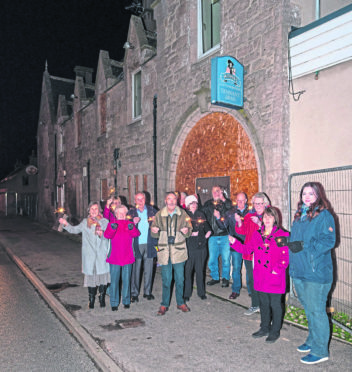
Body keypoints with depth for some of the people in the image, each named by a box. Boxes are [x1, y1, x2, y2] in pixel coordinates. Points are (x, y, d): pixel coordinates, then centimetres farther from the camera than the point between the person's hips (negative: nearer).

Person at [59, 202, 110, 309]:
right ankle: (91, 300, 15)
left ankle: (102, 299, 14)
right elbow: (74, 230, 19)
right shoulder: (85, 222, 12)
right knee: (90, 276, 2)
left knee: (102, 276, -2)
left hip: (102, 254, -1)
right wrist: (66, 224, 6)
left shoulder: (104, 221, 5)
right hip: (89, 255, 1)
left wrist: (102, 234, -18)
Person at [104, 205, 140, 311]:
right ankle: (114, 303, 14)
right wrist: (112, 228, -34)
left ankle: (126, 301, 23)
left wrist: (132, 229, -31)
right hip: (114, 258, -1)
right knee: (114, 281, 3)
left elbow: (137, 234, -10)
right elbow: (107, 235, -14)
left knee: (126, 280, 10)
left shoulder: (130, 224, 6)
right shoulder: (111, 224, 2)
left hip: (127, 258, 2)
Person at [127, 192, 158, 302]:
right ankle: (134, 293, 13)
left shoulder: (151, 210, 8)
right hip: (137, 244, -2)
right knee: (135, 269, 1)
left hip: (149, 244, 2)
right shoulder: (131, 212, 4)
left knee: (148, 269, 10)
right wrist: (133, 222, -18)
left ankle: (147, 291, 22)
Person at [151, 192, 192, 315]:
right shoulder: (159, 215, 2)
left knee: (180, 279, 9)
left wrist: (186, 231, -16)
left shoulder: (183, 214, 2)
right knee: (166, 279, 5)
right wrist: (154, 231, -15)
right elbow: (154, 234, 8)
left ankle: (180, 303, 26)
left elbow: (189, 230, 6)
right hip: (164, 251, 0)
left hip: (179, 250, 1)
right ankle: (164, 304, 20)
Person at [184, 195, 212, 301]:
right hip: (188, 247, -3)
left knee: (200, 270, 10)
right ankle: (187, 293, 14)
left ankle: (201, 292, 24)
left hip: (201, 246, 3)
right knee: (187, 270, 1)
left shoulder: (200, 214, 12)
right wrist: (190, 233, -15)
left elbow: (206, 226, 22)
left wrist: (208, 232, 5)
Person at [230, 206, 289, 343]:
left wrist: (277, 269, -17)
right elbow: (247, 249, 10)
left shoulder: (282, 235, -8)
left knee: (275, 304, 6)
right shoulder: (257, 234, 8)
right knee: (263, 303, 18)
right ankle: (265, 328, 35)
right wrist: (234, 242, -2)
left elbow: (286, 256, -10)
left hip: (275, 278, -5)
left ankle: (275, 331, 24)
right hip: (260, 277, 5)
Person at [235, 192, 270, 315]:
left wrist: (259, 223, -29)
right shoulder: (249, 216, 9)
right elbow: (243, 231, 0)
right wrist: (239, 223, -18)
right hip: (249, 254, 5)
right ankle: (255, 305, 28)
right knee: (251, 280, 13)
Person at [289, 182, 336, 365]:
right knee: (308, 309, 20)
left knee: (316, 311, 1)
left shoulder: (324, 216, -11)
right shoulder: (299, 215, 13)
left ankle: (320, 351, 15)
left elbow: (328, 241, -18)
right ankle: (312, 341, 37)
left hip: (316, 272, -8)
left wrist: (304, 246, -23)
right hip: (299, 271, 8)